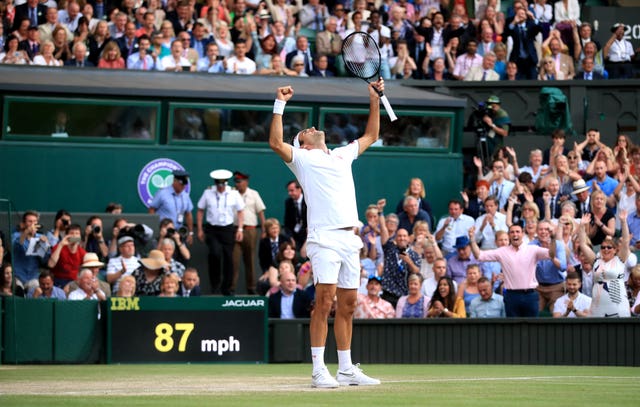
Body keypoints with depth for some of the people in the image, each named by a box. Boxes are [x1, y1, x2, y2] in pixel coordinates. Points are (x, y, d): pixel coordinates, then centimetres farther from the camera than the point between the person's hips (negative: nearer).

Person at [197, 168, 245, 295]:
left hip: (228, 229, 1)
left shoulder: (234, 194, 1)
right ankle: (215, 283, -4)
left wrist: (240, 229, -1)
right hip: (212, 229, -1)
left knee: (228, 257, 2)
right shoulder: (208, 193, 0)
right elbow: (200, 211, 7)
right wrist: (200, 230, 4)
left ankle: (226, 288, 15)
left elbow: (240, 212, 7)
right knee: (215, 253, -22)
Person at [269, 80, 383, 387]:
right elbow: (276, 143, -10)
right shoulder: (302, 158, 8)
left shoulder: (342, 155, 26)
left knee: (347, 305, 6)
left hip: (349, 239, 6)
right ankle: (319, 370, -16)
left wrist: (375, 100, 34)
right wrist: (280, 105, -10)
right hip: (324, 237, -6)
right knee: (324, 300, -14)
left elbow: (370, 136, 39)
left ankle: (346, 369, 10)